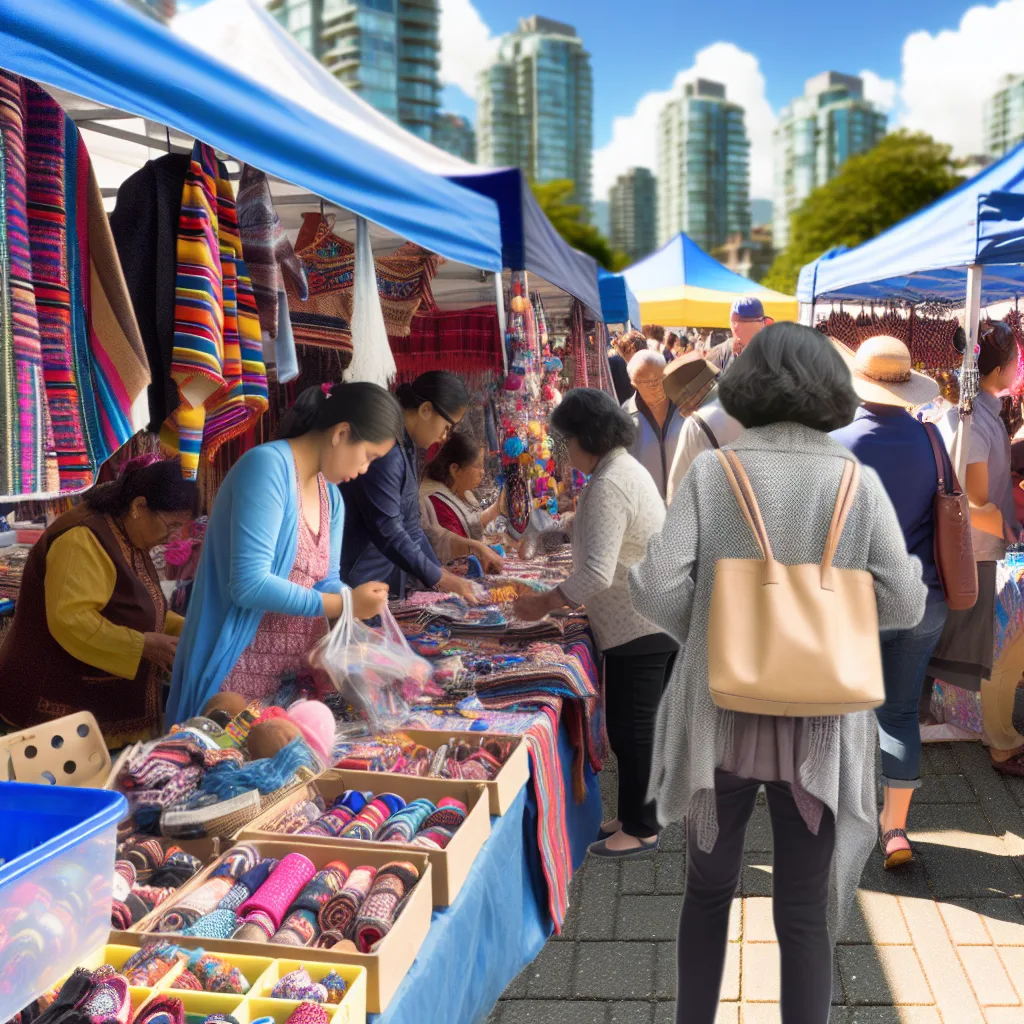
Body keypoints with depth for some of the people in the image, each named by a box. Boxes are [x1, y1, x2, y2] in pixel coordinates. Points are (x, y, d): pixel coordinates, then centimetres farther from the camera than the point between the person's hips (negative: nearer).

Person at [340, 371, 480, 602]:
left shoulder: (406, 446, 10)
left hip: (388, 582, 9)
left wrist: (442, 572, 10)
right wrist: (439, 578, -18)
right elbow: (386, 530, -23)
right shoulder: (384, 446, -20)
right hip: (358, 585, -9)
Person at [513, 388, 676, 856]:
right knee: (634, 724, 18)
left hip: (640, 626, -10)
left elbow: (596, 573, -27)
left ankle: (641, 829, 15)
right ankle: (636, 815, 30)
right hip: (653, 620, 10)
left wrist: (544, 603, -15)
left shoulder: (608, 484, -20)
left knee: (631, 727, 2)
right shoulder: (627, 467, 12)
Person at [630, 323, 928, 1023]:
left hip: (721, 715, 0)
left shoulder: (710, 472, -8)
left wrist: (705, 635, 5)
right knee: (804, 914, 13)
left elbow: (657, 588, -14)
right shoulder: (859, 482, -6)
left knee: (710, 887, 22)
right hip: (816, 726, 0)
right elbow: (903, 604, -7)